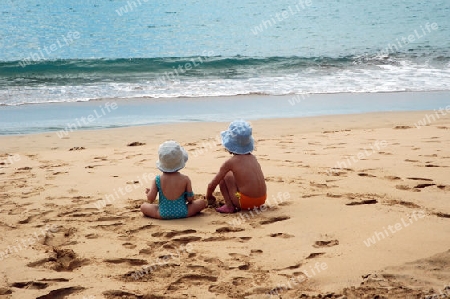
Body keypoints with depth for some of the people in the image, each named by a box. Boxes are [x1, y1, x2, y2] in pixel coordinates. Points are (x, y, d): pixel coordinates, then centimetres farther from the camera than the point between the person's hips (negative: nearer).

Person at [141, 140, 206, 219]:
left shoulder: (157, 180, -9)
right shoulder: (185, 179, -11)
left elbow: (151, 199, -8)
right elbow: (190, 199, -7)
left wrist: (148, 193, 14)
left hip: (163, 214, 1)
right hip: (183, 213, 0)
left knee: (143, 207, 21)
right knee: (202, 202, 17)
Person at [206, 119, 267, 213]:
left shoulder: (230, 162, -4)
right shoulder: (253, 158, 11)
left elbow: (212, 185, 3)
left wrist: (209, 196, 25)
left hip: (246, 202, -6)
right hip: (261, 200, 6)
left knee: (223, 177, 11)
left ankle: (229, 206, 3)